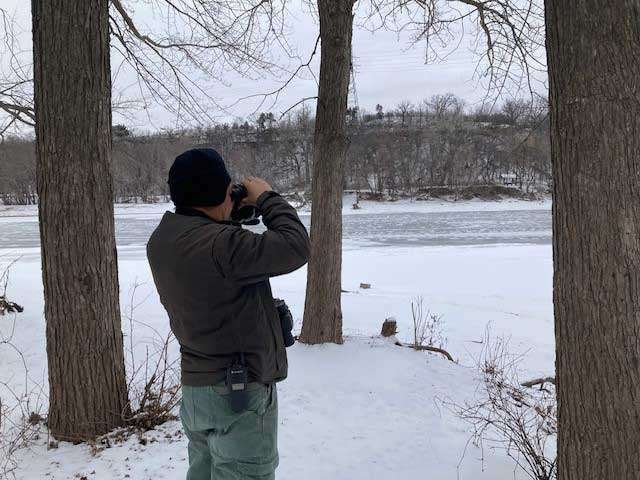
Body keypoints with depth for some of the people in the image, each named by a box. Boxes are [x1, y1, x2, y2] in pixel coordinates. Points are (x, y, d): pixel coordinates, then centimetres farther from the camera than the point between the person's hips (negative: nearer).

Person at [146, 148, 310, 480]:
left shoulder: (161, 240, 0)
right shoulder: (220, 244, -28)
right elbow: (295, 246, -23)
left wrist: (228, 222, 4)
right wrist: (267, 198, -9)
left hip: (194, 383, 9)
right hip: (240, 393, -9)